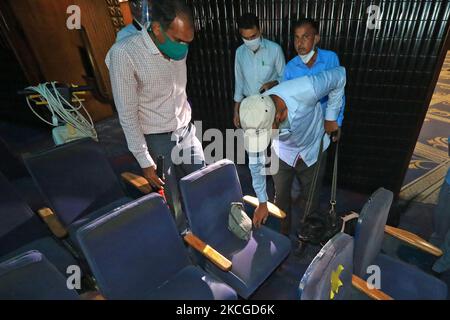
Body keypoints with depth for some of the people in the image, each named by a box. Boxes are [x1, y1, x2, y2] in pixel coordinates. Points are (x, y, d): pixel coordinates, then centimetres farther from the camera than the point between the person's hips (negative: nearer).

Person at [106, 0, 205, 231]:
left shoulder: (176, 47, -2)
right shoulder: (124, 54, -21)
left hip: (187, 132, 6)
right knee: (172, 201, 9)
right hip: (158, 141, -5)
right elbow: (127, 115, -17)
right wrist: (145, 161, -14)